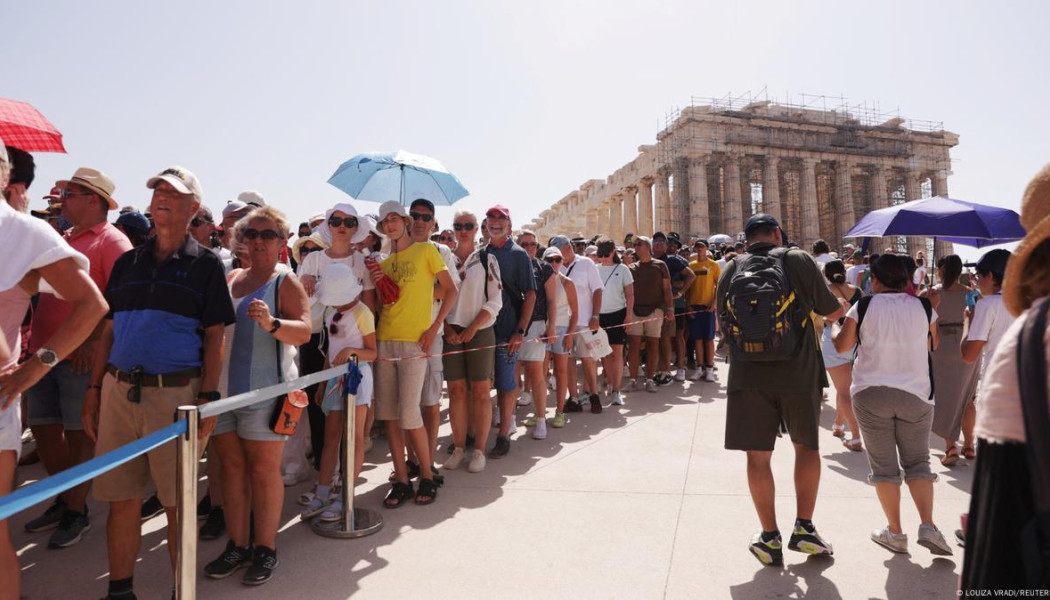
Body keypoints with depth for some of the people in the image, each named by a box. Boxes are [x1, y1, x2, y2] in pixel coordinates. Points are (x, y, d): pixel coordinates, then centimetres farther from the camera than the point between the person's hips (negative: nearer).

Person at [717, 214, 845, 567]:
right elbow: (833, 312, 4)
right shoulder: (799, 261, -2)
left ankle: (770, 538, 16)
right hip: (799, 372, 0)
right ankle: (803, 528, 20)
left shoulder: (731, 270, 4)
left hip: (749, 375, 1)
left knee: (758, 455, 9)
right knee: (807, 446, 20)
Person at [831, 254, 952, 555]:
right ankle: (928, 526, 3)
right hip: (916, 394, 2)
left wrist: (833, 328, 16)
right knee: (918, 462, 14)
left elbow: (842, 346, -4)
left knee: (883, 465, 6)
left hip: (871, 394, -2)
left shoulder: (864, 306, -5)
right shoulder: (923, 307, 3)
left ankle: (895, 533, 12)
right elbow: (933, 344, 17)